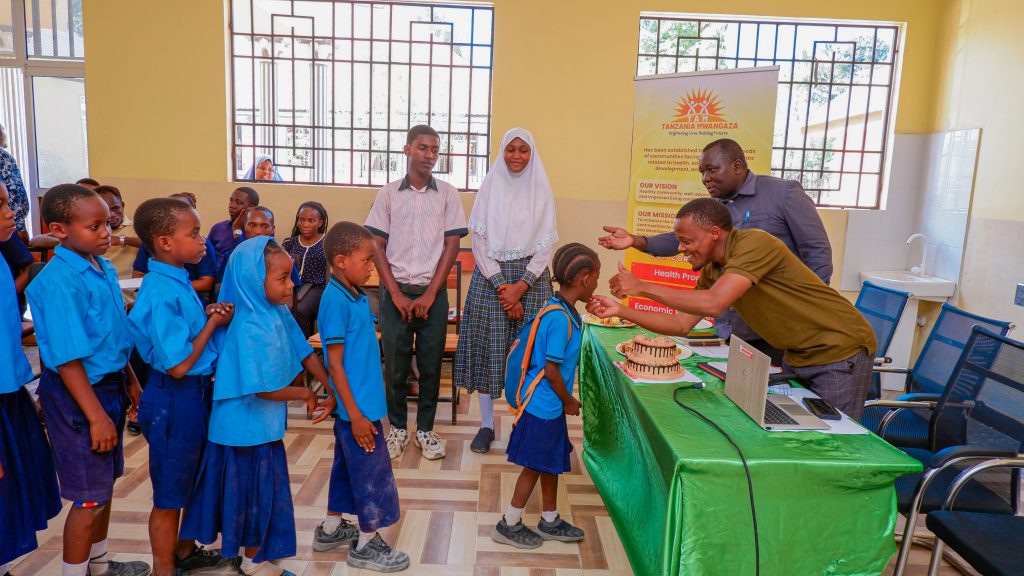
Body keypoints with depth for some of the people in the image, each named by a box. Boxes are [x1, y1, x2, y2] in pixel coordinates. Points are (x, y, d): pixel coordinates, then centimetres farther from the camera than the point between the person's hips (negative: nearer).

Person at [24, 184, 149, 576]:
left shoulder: (103, 268, 3)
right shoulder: (58, 282, -22)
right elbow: (67, 359, -22)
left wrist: (130, 381, 18)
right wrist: (96, 415, -21)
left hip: (110, 385, 8)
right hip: (77, 394, -8)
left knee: (105, 485, 22)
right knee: (89, 498, 4)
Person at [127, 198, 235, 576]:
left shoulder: (178, 282, 4)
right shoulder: (162, 294, -24)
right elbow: (179, 365, -24)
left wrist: (207, 315, -3)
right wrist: (213, 322, -15)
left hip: (195, 392, 10)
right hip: (175, 398, -10)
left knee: (189, 480, 25)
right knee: (169, 493, 8)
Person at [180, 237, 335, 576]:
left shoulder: (279, 314, -2)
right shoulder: (250, 329, -28)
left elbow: (305, 353, 4)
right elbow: (263, 389, -27)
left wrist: (331, 391, 0)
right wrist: (305, 394, -12)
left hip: (265, 422, 8)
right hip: (248, 425, -8)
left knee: (263, 490, 22)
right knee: (258, 492, 10)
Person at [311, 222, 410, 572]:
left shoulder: (355, 295, 7)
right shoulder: (336, 301, -20)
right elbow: (334, 363, -20)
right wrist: (356, 414, -19)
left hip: (361, 401, 9)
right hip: (356, 406, -9)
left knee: (347, 465, 21)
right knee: (371, 471, 3)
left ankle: (331, 530, 37)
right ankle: (366, 544, 19)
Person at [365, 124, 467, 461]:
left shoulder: (447, 194, 4)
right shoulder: (389, 193, 3)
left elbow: (452, 246, 1)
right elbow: (377, 247, 2)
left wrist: (430, 294, -6)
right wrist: (396, 294, -6)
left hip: (433, 293, 0)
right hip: (395, 292, 0)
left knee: (431, 364, 6)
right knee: (395, 364, 5)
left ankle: (425, 429, 21)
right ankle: (398, 428, 21)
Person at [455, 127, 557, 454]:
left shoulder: (541, 190, 4)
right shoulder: (490, 187, 3)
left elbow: (546, 244, 1)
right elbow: (478, 240, -1)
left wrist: (521, 286, -11)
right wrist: (501, 284, -10)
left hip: (530, 277, 0)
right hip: (490, 276, 0)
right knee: (487, 347, 1)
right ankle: (486, 424, 12)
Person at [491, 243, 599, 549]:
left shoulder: (562, 310, 5)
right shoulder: (561, 318, -25)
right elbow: (551, 370, -23)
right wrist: (569, 401, -9)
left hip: (549, 405, 9)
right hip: (544, 406, -9)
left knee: (551, 462, 20)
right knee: (535, 465, 5)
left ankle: (549, 521, 36)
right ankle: (509, 525, 20)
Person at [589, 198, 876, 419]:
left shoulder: (754, 243, -25)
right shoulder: (712, 272, 1)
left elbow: (713, 304, -36)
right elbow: (682, 324, 2)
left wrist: (642, 287, -30)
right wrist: (620, 311, -7)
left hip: (839, 351, -8)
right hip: (797, 358, 8)